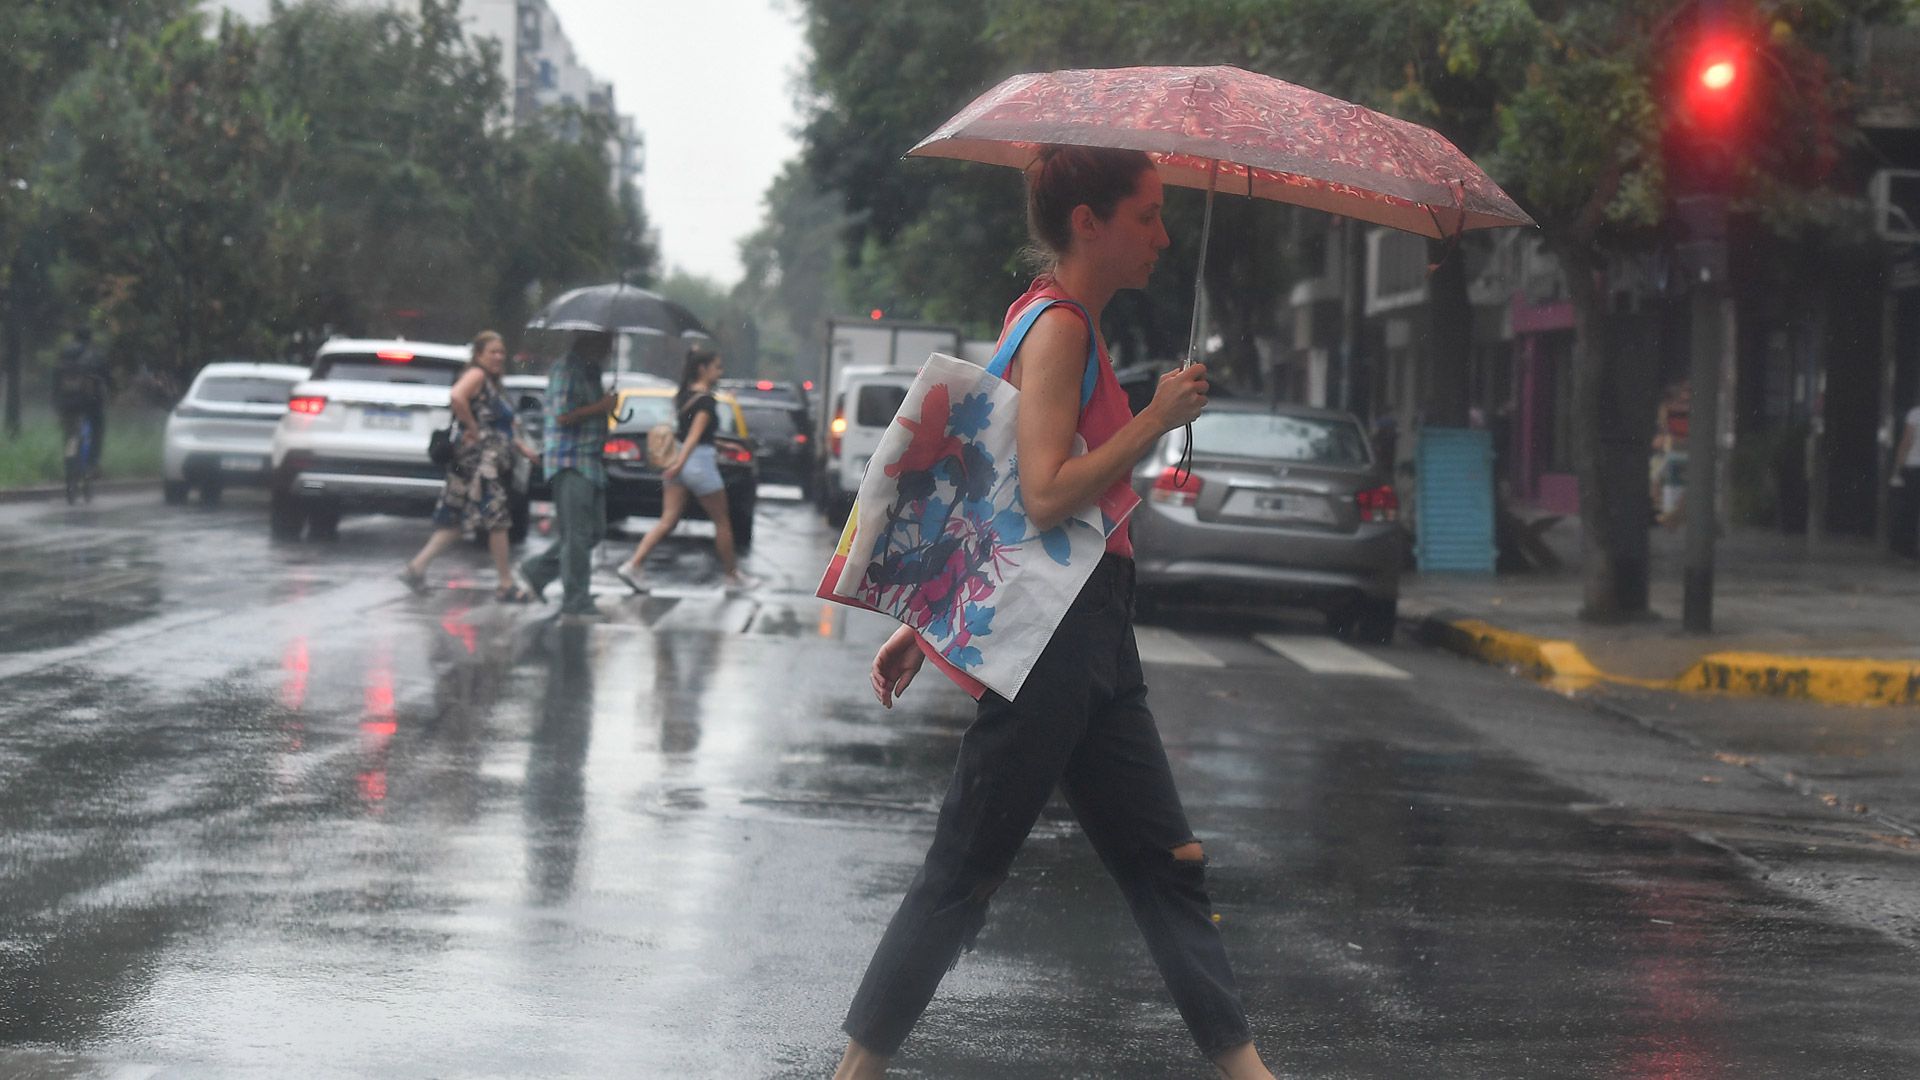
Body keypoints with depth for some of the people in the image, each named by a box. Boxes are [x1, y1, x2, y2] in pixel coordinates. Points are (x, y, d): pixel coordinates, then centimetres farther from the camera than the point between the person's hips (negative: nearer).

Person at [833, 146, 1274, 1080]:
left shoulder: (1067, 325, 18)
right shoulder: (1056, 327, -12)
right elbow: (1047, 495, -22)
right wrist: (1158, 417, -16)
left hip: (1091, 635, 10)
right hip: (1052, 629, -10)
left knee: (1165, 862, 10)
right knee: (965, 867, -5)